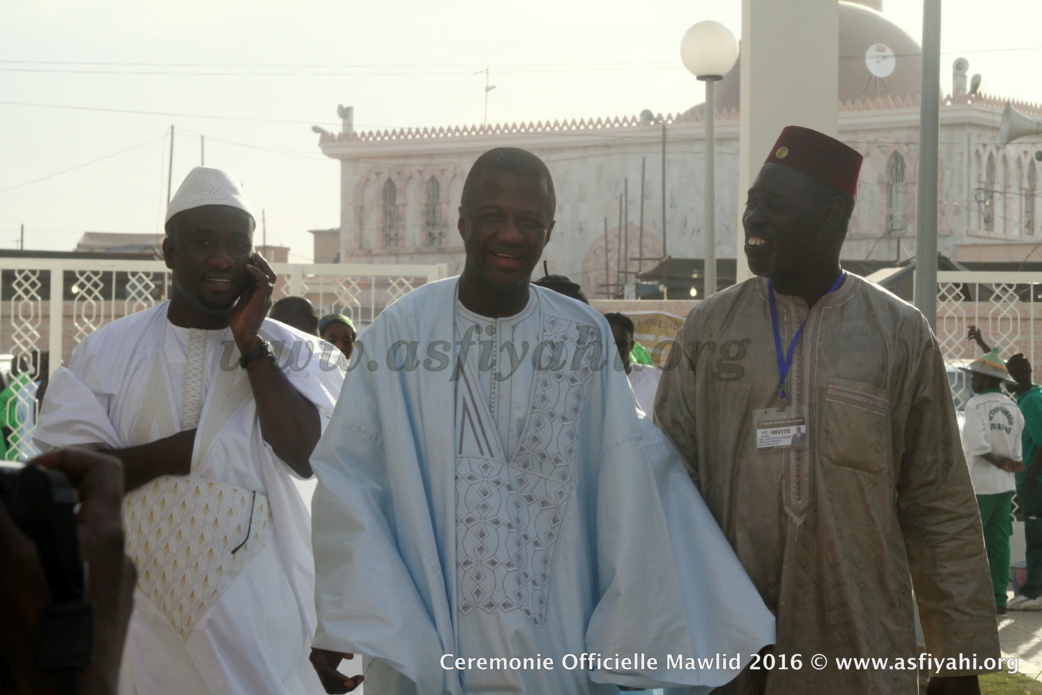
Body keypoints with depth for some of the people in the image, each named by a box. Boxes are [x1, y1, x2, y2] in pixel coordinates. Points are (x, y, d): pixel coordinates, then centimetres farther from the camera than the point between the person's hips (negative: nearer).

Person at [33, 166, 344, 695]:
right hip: (143, 609, 1)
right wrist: (171, 452, -14)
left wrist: (249, 342, -11)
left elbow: (307, 455, -12)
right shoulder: (107, 349, 4)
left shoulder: (291, 353, 4)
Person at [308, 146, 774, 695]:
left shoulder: (584, 336, -1)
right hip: (423, 643, -1)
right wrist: (343, 623, -16)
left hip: (558, 644, 1)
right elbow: (349, 476, -7)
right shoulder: (401, 331, -5)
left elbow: (629, 483, -4)